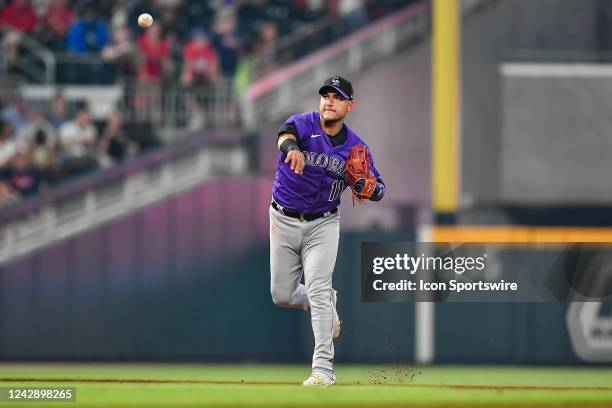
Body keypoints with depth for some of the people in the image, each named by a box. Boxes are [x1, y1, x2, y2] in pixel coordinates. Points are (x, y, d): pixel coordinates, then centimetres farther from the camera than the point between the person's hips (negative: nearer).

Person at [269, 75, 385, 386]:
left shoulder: (356, 147, -4)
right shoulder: (303, 125, -12)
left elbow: (378, 190, 2)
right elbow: (285, 134, -37)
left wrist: (370, 188, -24)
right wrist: (291, 147, -62)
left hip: (323, 224, -1)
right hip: (284, 221, 1)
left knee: (318, 289, -16)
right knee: (282, 295, 7)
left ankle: (323, 369, -18)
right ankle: (328, 305, 38)